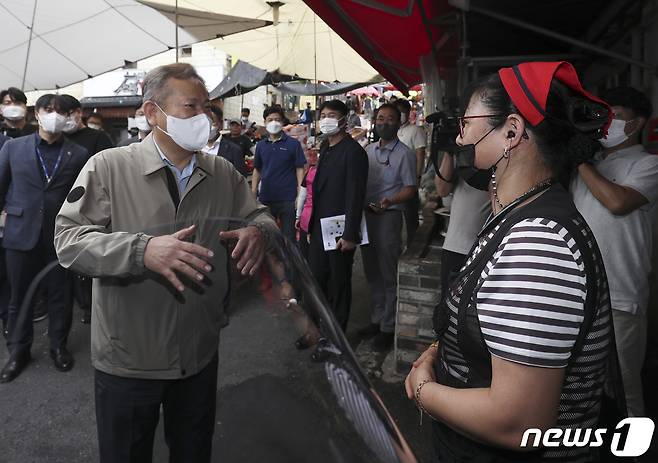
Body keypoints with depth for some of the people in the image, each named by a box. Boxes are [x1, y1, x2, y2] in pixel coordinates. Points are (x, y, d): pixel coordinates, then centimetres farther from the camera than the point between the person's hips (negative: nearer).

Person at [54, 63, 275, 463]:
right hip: (127, 362, -3)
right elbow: (69, 239, -17)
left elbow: (258, 215, 10)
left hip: (201, 355, 4)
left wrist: (258, 230, -16)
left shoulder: (223, 173, 2)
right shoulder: (109, 167, -12)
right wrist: (143, 251, -33)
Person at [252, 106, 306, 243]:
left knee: (288, 237, 4)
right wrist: (253, 195, 8)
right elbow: (257, 170, 14)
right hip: (265, 199, 4)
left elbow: (300, 169, -4)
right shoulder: (261, 145, 9)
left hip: (287, 199, -4)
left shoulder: (293, 144, -3)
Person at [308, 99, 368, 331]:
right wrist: (312, 222, 13)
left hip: (339, 231, -8)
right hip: (320, 228, 8)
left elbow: (355, 196, -19)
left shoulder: (353, 151, -14)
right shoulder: (326, 147, 13)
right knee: (315, 280, 14)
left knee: (339, 285, 6)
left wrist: (350, 234, -22)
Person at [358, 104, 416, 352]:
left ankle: (388, 327, 12)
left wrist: (389, 201, -25)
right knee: (372, 272, 15)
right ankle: (377, 319, 29)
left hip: (388, 217, -6)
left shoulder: (404, 153, -5)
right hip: (366, 214, 6)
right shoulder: (369, 150, 13)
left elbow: (410, 189, -8)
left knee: (388, 274, 1)